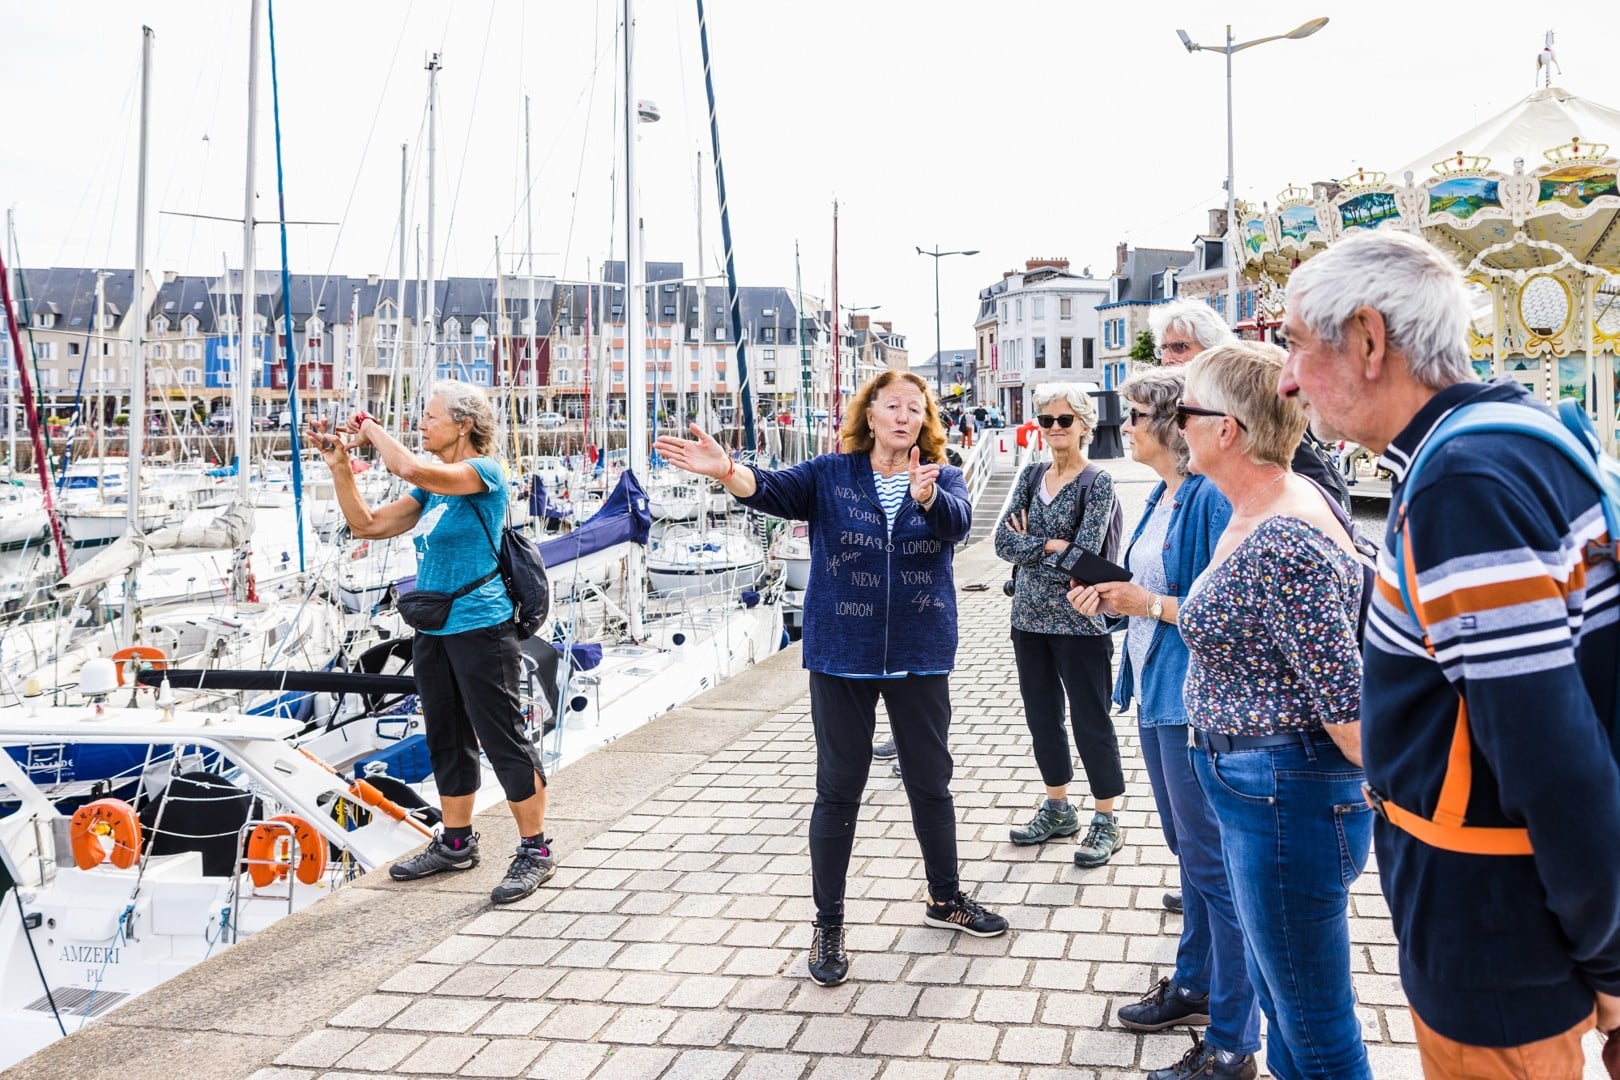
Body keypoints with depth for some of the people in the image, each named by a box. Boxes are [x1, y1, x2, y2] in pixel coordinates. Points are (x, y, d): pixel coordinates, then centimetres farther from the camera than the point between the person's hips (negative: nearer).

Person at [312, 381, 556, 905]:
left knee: (502, 740, -4)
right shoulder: (433, 487, 13)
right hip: (432, 631, 9)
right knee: (447, 739, 17)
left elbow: (410, 469, -28)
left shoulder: (485, 472, -12)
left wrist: (371, 428, -12)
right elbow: (367, 524, 13)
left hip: (480, 630, -9)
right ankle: (456, 842, 31)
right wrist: (339, 464, 5)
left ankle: (535, 851, 5)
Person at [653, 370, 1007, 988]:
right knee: (839, 791, 6)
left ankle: (945, 899, 37)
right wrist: (727, 472, -42)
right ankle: (828, 925, 19)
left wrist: (925, 494, -45)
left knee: (931, 782, 15)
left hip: (920, 657, 2)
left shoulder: (942, 479, 0)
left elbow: (956, 521, -21)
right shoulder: (831, 474, -2)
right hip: (841, 658, -1)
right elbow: (774, 490, -20)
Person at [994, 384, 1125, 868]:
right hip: (1029, 617, 6)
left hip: (1078, 621, -6)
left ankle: (1106, 823, 14)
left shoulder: (1097, 483, -9)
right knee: (1041, 715, 15)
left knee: (1090, 720, 2)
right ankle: (1057, 809, 30)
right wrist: (1052, 545, -15)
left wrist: (1029, 545, -9)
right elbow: (1003, 540, -2)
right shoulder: (1031, 475, 7)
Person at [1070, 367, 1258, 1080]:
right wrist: (1112, 598, 5)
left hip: (1195, 701, -10)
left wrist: (1149, 604, -18)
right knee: (1188, 849, 21)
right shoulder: (1163, 496, 11)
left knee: (1213, 863, -1)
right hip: (1158, 694, 10)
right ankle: (1195, 984, 38)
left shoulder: (1210, 498, -19)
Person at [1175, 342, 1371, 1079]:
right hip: (1246, 789, 10)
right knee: (1279, 994, 25)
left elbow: (1346, 707, -24)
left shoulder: (1283, 544, -26)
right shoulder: (1260, 511, 5)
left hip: (1285, 797, -10)